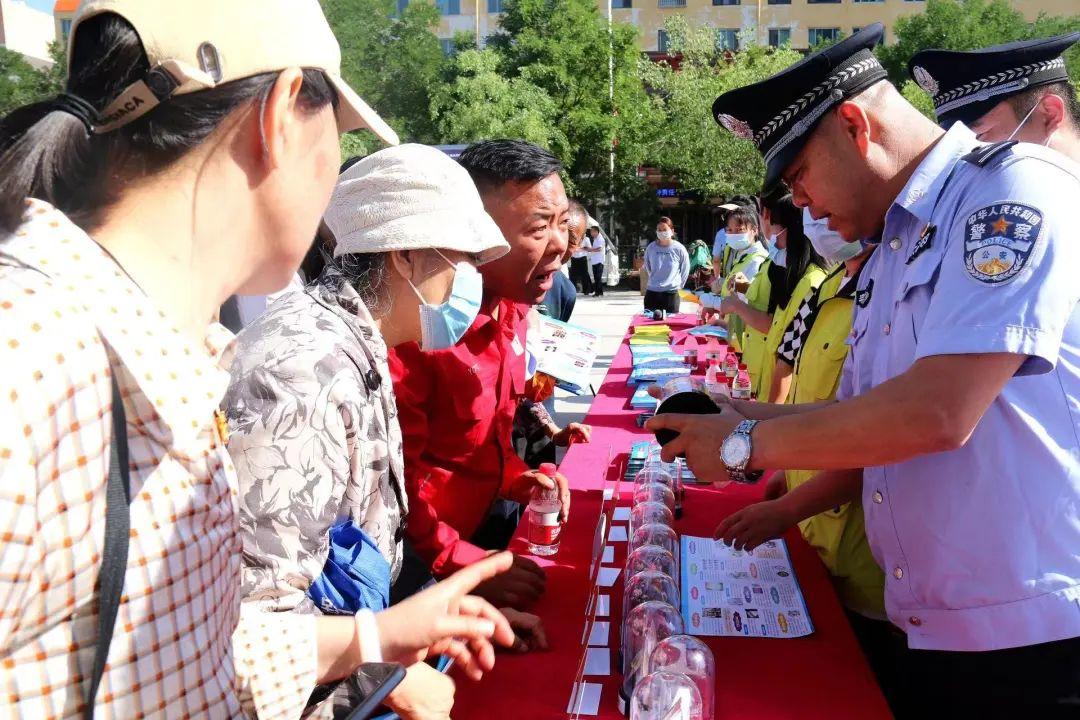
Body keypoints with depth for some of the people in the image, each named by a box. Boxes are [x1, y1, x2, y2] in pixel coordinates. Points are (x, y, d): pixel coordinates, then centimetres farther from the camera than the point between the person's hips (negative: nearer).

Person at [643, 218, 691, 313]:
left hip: (671, 292, -2)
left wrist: (679, 284, 7)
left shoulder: (679, 249, -5)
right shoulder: (651, 248, 0)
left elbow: (685, 269, 6)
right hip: (652, 292, 2)